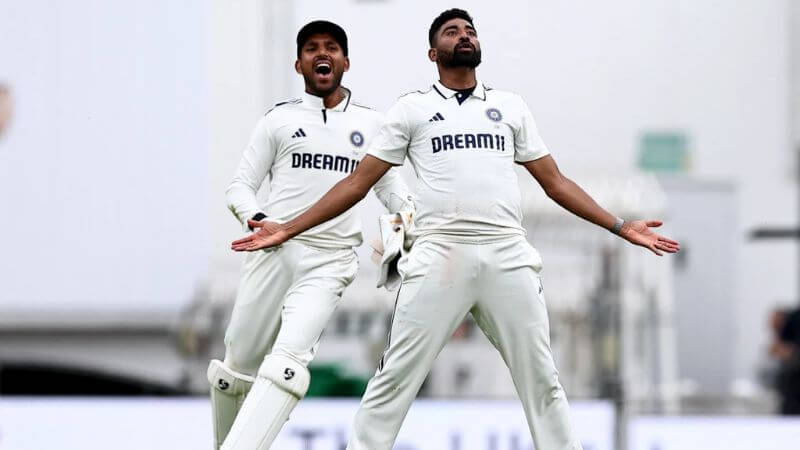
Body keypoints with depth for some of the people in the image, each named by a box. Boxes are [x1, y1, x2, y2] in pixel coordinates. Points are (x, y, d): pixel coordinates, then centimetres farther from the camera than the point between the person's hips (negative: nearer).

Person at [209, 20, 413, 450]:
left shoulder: (371, 124, 13)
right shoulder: (279, 120, 9)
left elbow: (390, 186, 18)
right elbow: (240, 186, 8)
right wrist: (255, 218, -13)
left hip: (329, 261, -1)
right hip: (274, 250, 1)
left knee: (289, 359, -21)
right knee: (240, 362, 4)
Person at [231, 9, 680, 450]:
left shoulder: (511, 107, 18)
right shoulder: (412, 109, 12)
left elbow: (554, 181, 20)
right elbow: (358, 183, 12)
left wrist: (620, 226, 13)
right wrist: (287, 229, 5)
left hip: (508, 257, 2)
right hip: (440, 257, -2)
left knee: (541, 378, 1)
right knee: (397, 376, -7)